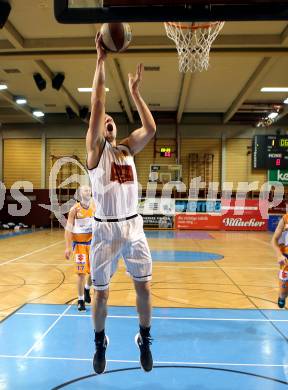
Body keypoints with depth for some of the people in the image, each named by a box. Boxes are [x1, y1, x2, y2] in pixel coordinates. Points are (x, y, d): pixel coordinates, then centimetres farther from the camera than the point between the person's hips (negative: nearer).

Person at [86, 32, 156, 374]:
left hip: (133, 227, 3)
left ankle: (144, 339, 28)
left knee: (143, 287, 5)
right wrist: (100, 61, -12)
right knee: (101, 292, 7)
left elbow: (151, 129, -2)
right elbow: (96, 108, -11)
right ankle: (100, 343, 32)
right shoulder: (95, 149, 0)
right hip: (105, 230, -3)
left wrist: (134, 92, 1)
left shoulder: (128, 148, 12)